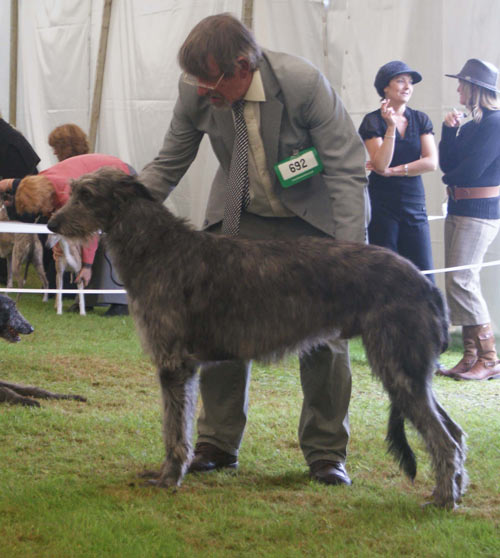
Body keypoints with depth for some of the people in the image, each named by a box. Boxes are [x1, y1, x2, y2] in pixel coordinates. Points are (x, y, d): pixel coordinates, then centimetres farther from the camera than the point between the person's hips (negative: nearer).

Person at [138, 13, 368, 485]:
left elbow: (347, 170, -22)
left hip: (311, 219, -3)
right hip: (239, 218, 3)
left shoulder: (303, 83, -28)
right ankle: (217, 443, 13)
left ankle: (326, 454, 6)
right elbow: (168, 163, -2)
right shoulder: (195, 92, -17)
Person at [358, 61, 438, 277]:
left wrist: (392, 170, -9)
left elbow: (431, 162, -3)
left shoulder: (420, 120, 9)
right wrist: (391, 127, -19)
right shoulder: (373, 121, -1)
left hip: (414, 204, 3)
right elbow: (381, 165, -12)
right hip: (383, 204, -3)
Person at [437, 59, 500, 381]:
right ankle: (472, 356, 7)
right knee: (458, 281, 5)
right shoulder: (470, 125, 16)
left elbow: (474, 168, -18)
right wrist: (450, 131, 0)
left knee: (461, 280, -14)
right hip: (459, 209, 9)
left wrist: (451, 179, 1)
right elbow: (447, 163, 11)